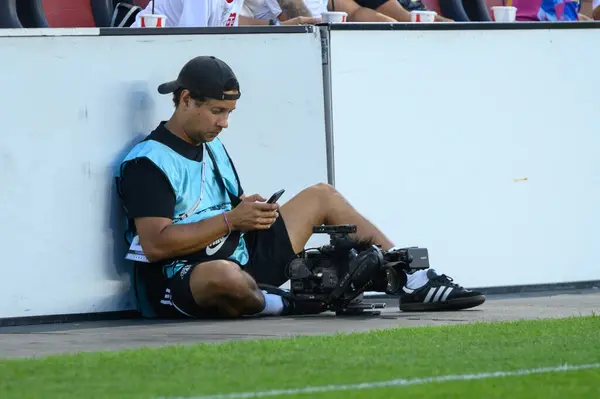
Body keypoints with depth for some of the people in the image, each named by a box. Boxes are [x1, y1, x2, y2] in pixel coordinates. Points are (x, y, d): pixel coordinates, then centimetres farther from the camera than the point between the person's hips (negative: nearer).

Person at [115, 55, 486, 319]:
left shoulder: (214, 148, 16)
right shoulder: (147, 163, -15)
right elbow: (155, 244, -25)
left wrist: (249, 209, -3)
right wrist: (230, 220, -24)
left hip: (241, 257, 10)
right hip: (178, 282, -10)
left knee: (322, 196, 17)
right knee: (225, 276, -48)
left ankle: (417, 284, 13)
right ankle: (278, 304, -13)